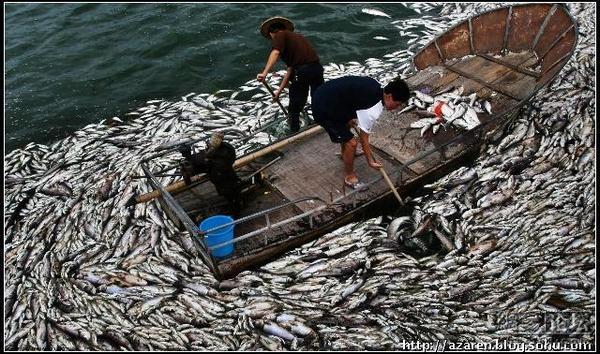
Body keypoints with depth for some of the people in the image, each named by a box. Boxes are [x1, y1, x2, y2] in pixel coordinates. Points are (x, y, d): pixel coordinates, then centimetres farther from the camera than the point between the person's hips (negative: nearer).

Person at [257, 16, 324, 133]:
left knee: (295, 106, 10)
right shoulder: (296, 36, 28)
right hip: (317, 67, 7)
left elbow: (275, 53, -17)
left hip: (302, 70, -7)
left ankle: (294, 132, 21)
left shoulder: (280, 35, 7)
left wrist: (264, 73, -26)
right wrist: (279, 90, 24)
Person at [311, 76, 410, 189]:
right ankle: (349, 177, 18)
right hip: (324, 109, -10)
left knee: (347, 123, 33)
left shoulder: (376, 86, 2)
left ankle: (345, 154, 58)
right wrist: (371, 161, 4)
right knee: (351, 143, -5)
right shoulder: (372, 111, -21)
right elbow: (364, 139, -9)